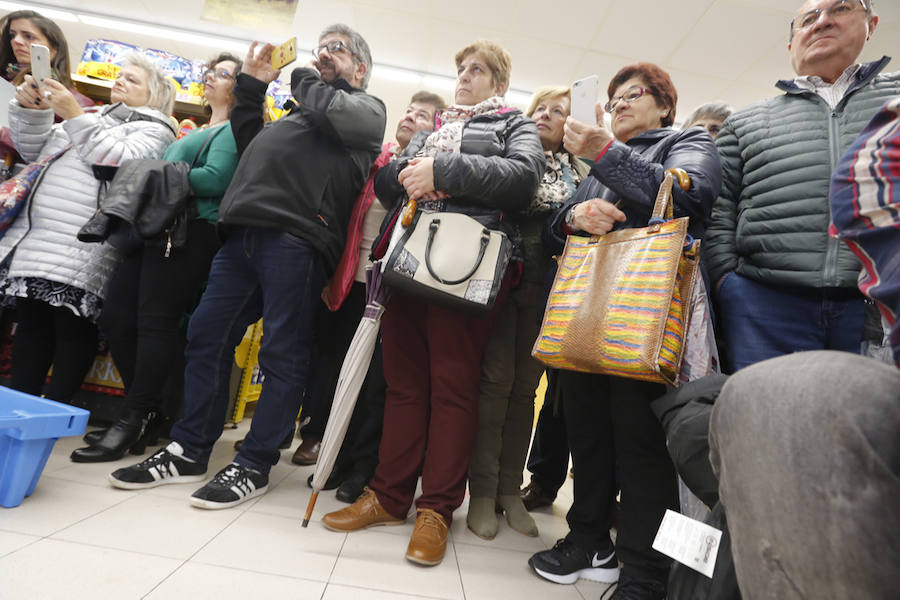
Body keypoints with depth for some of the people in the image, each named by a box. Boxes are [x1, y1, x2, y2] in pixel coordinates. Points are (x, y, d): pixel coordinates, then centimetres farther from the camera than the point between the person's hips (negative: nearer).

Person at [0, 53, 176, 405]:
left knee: (73, 330, -6)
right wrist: (31, 109, 8)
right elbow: (34, 152, 23)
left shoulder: (154, 130, 6)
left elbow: (120, 162, -13)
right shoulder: (94, 117, 25)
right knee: (30, 325, 8)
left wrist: (75, 116, -11)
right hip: (34, 237, 7)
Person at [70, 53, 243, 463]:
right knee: (115, 317, 3)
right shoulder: (195, 132, 31)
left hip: (191, 232, -9)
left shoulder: (233, 130, 3)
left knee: (155, 322, -11)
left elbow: (214, 180, -14)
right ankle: (147, 410, 14)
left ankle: (134, 419, -3)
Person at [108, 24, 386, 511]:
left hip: (297, 238, -7)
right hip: (245, 230, 8)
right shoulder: (298, 110, 35)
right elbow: (250, 148, 34)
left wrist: (304, 77, 14)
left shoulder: (367, 108, 14)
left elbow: (330, 112, -7)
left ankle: (254, 465, 6)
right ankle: (189, 451, 17)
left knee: (282, 352, -4)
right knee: (206, 336, 6)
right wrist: (250, 89, 29)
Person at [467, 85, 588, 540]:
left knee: (525, 387, 5)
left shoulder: (578, 173, 17)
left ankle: (510, 490, 16)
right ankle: (483, 491, 5)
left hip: (546, 289, 2)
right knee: (496, 380, -6)